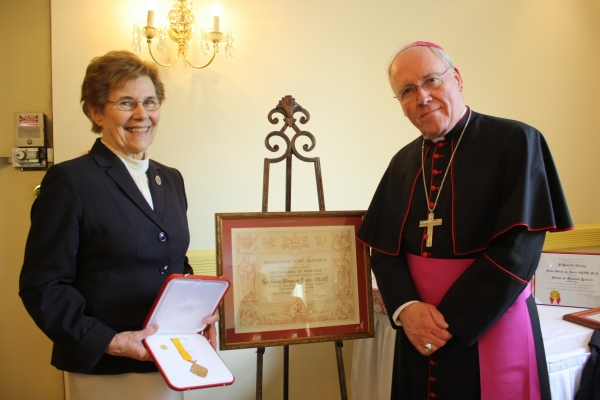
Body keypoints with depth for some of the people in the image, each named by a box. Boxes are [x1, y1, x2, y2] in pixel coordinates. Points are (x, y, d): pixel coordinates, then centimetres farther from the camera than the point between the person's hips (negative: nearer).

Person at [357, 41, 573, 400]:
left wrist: (451, 321, -16)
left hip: (493, 331, -4)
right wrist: (406, 308, -12)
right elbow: (384, 248, 6)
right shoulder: (403, 162, 7)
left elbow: (519, 247, -16)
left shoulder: (514, 142, -9)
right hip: (418, 334, 4)